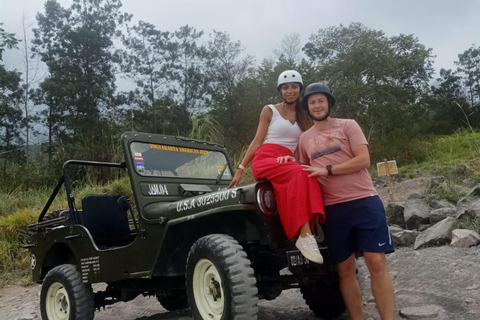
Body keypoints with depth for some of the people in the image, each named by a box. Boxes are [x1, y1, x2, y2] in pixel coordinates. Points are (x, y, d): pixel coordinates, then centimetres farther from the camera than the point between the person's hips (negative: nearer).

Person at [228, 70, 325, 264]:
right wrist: (241, 168, 0)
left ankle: (305, 234, -44)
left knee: (308, 178, -34)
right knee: (299, 174, -36)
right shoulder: (269, 111, 9)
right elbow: (257, 141, 5)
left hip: (287, 163, 4)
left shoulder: (304, 117, 20)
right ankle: (305, 235, -43)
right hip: (265, 160, -4)